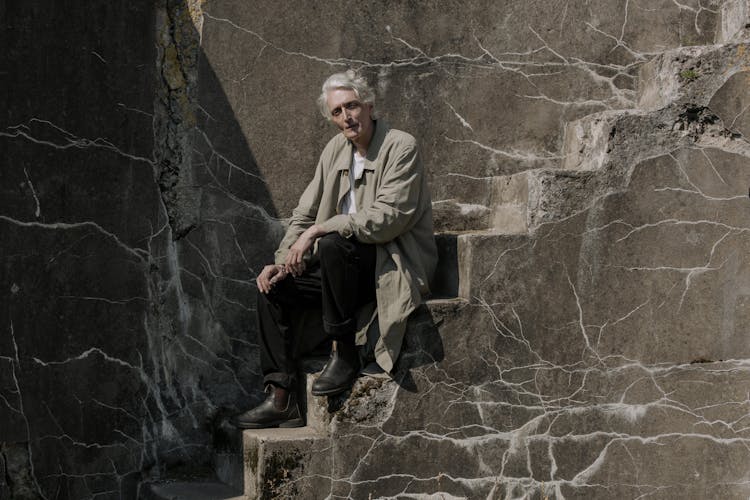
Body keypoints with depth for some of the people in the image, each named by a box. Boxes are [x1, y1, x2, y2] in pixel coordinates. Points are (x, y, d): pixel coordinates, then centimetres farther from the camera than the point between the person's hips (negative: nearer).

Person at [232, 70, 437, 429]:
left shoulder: (401, 148, -13)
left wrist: (319, 230, -23)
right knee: (272, 286, -6)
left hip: (395, 266, -8)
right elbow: (304, 214, 12)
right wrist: (282, 261, -4)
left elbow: (387, 218, -23)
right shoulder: (336, 149, 9)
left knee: (333, 245, -34)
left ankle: (345, 356, -20)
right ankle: (281, 400, -8)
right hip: (348, 263, 8)